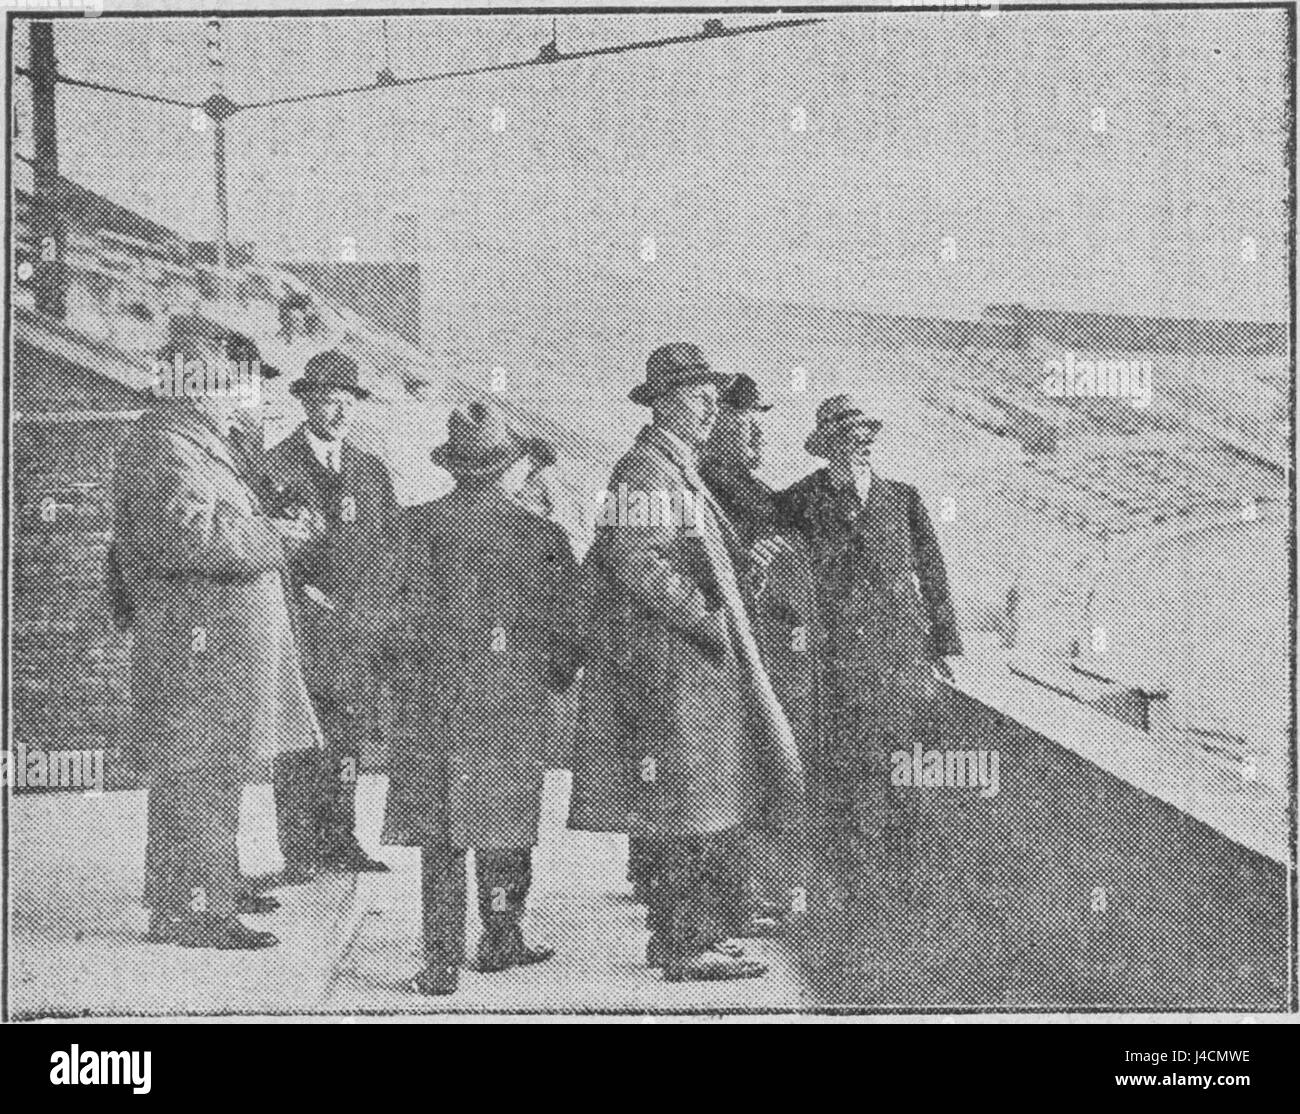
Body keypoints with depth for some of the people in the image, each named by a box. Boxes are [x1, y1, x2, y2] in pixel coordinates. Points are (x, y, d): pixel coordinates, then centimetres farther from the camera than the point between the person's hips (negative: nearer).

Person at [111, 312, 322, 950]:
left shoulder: (199, 444, 20)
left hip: (223, 643, 11)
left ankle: (216, 884, 32)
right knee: (197, 777, -6)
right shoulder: (161, 448, -15)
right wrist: (272, 535, -17)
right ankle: (189, 913, -1)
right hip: (195, 641, -11)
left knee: (218, 773, 19)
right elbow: (191, 536, -27)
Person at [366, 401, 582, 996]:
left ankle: (441, 963, 4)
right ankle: (501, 940, 26)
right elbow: (562, 629, 1)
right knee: (505, 825, 16)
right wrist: (556, 677, 19)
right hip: (515, 702, 1)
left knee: (438, 836, 4)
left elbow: (395, 617, -5)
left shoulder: (422, 525, -5)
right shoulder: (542, 534, -3)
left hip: (434, 702, -1)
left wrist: (404, 670, 11)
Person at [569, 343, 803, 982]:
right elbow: (637, 562, -23)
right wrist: (704, 617, -21)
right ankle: (687, 946, -3)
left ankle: (677, 937, 21)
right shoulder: (644, 470, -12)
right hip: (669, 660, -11)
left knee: (704, 806, 14)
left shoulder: (679, 471, 21)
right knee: (688, 807, -8)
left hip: (695, 661, 11)